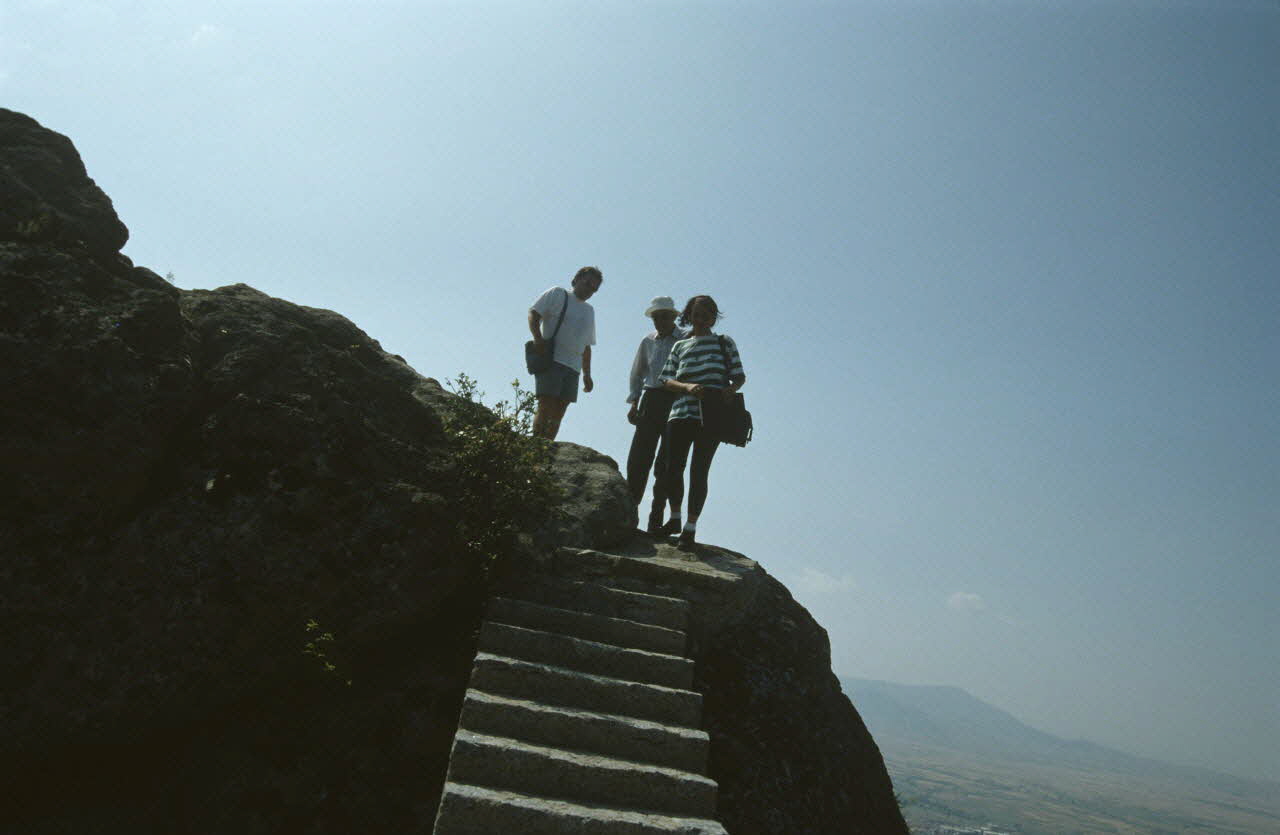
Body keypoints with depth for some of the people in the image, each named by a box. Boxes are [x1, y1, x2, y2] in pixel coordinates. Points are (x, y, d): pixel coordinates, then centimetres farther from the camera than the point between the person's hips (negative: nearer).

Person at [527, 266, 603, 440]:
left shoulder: (589, 311, 26)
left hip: (573, 367, 6)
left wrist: (587, 374, 19)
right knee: (545, 408, -14)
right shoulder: (558, 294, 8)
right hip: (550, 360, -6)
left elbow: (587, 346, 26)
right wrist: (538, 338, -18)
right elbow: (533, 314, -1)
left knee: (558, 415, -1)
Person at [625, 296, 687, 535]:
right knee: (638, 459, -4)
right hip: (651, 400, 3)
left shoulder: (688, 340, 2)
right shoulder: (648, 342, 15)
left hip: (678, 401, -3)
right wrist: (634, 403, 13)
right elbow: (637, 374, 23)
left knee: (665, 463, -3)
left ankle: (657, 519, 2)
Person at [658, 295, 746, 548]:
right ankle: (675, 517, 20)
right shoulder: (680, 346, 18)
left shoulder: (725, 343, 14)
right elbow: (666, 380, 9)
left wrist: (730, 389, -14)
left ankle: (690, 528, 0)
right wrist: (688, 387, -12)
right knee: (673, 469, -2)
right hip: (680, 414, 2)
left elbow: (739, 376, 9)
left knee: (699, 472, -6)